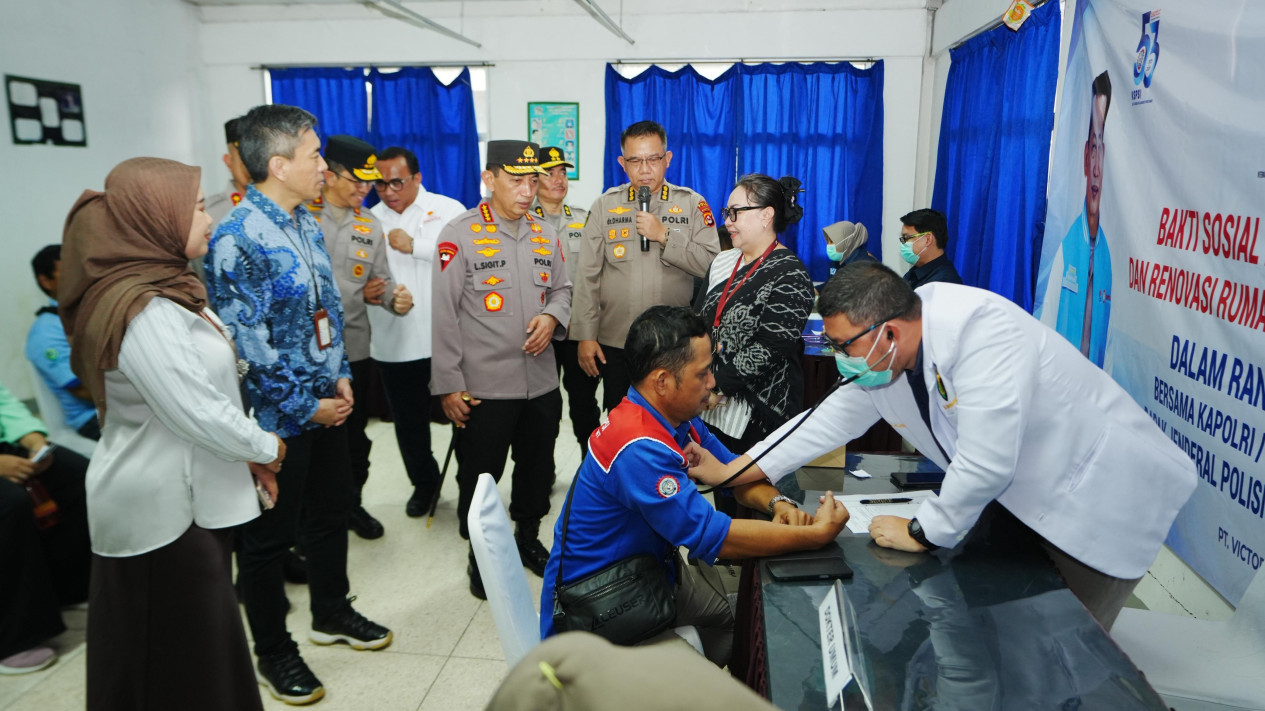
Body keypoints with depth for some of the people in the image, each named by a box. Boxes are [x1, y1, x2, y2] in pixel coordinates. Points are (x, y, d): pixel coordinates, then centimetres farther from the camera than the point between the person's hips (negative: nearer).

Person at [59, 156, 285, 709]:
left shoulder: (163, 290, 7)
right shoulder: (143, 311, -24)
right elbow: (197, 412, -25)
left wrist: (248, 453, 10)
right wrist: (266, 447, -8)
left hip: (184, 494, 9)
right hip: (163, 507, -9)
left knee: (204, 635, 21)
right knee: (182, 662, 7)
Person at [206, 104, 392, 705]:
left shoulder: (307, 223, 7)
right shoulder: (236, 239, -20)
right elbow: (246, 345, -21)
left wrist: (341, 376, 6)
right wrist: (304, 406, -15)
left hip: (327, 401, 8)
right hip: (277, 416, -8)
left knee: (331, 513, 21)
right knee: (270, 536, 10)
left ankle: (331, 614, 43)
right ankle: (273, 651, 29)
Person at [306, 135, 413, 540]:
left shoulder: (370, 226, 9)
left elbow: (381, 281, 7)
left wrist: (396, 301, -16)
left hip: (353, 347, 4)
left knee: (354, 433, 15)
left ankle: (351, 503, 34)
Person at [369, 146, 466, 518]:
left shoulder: (447, 209, 0)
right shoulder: (371, 220, 12)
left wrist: (414, 245, -13)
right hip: (392, 342, 4)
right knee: (409, 419, 16)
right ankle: (424, 482, 38)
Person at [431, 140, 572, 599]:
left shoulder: (545, 234, 8)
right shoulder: (460, 235, -9)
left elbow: (562, 289, 18)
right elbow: (443, 315, -10)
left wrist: (553, 317, -6)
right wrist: (448, 385, -11)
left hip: (541, 383, 5)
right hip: (483, 387, -5)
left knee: (537, 469, 18)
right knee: (480, 478, 8)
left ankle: (528, 538, 41)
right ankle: (480, 556, 29)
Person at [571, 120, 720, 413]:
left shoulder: (692, 204, 2)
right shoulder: (604, 207, 4)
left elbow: (711, 265, -7)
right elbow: (588, 276, 2)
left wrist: (664, 235, -16)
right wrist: (585, 336, -2)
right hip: (615, 344, 1)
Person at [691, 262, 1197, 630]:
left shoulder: (981, 330, -34)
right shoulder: (881, 354, -8)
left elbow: (985, 464, -36)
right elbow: (831, 420, 3)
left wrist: (922, 534, -19)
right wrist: (728, 472, 1)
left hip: (1101, 497, -7)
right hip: (1023, 497, 7)